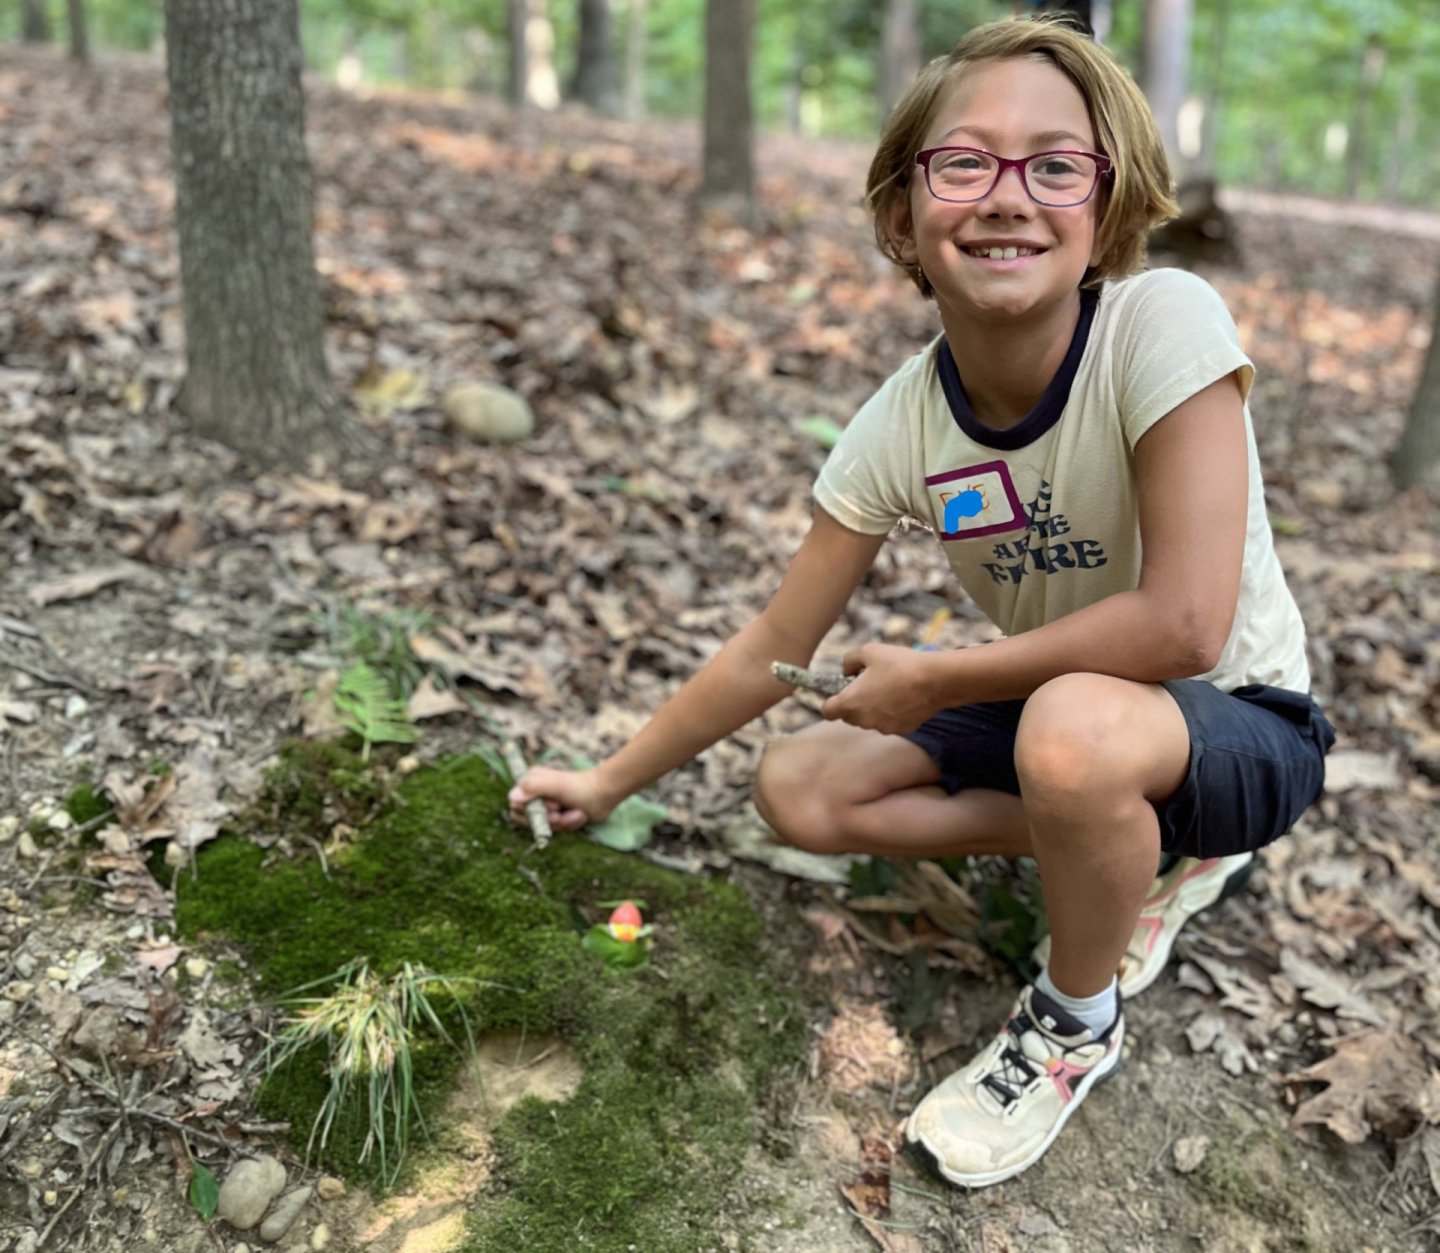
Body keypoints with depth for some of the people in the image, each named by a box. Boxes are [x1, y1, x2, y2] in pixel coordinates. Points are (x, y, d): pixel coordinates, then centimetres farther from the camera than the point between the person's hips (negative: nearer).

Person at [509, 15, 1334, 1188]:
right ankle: (1134, 855, 7)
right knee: (799, 788, -6)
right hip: (1055, 708, 5)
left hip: (1242, 723, -5)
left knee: (1070, 730, -37)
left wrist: (931, 679, -23)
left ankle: (1077, 1022, -5)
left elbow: (1183, 621, -33)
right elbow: (772, 649, -5)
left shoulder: (1166, 322, -28)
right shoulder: (900, 426, -14)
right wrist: (606, 784, 1)